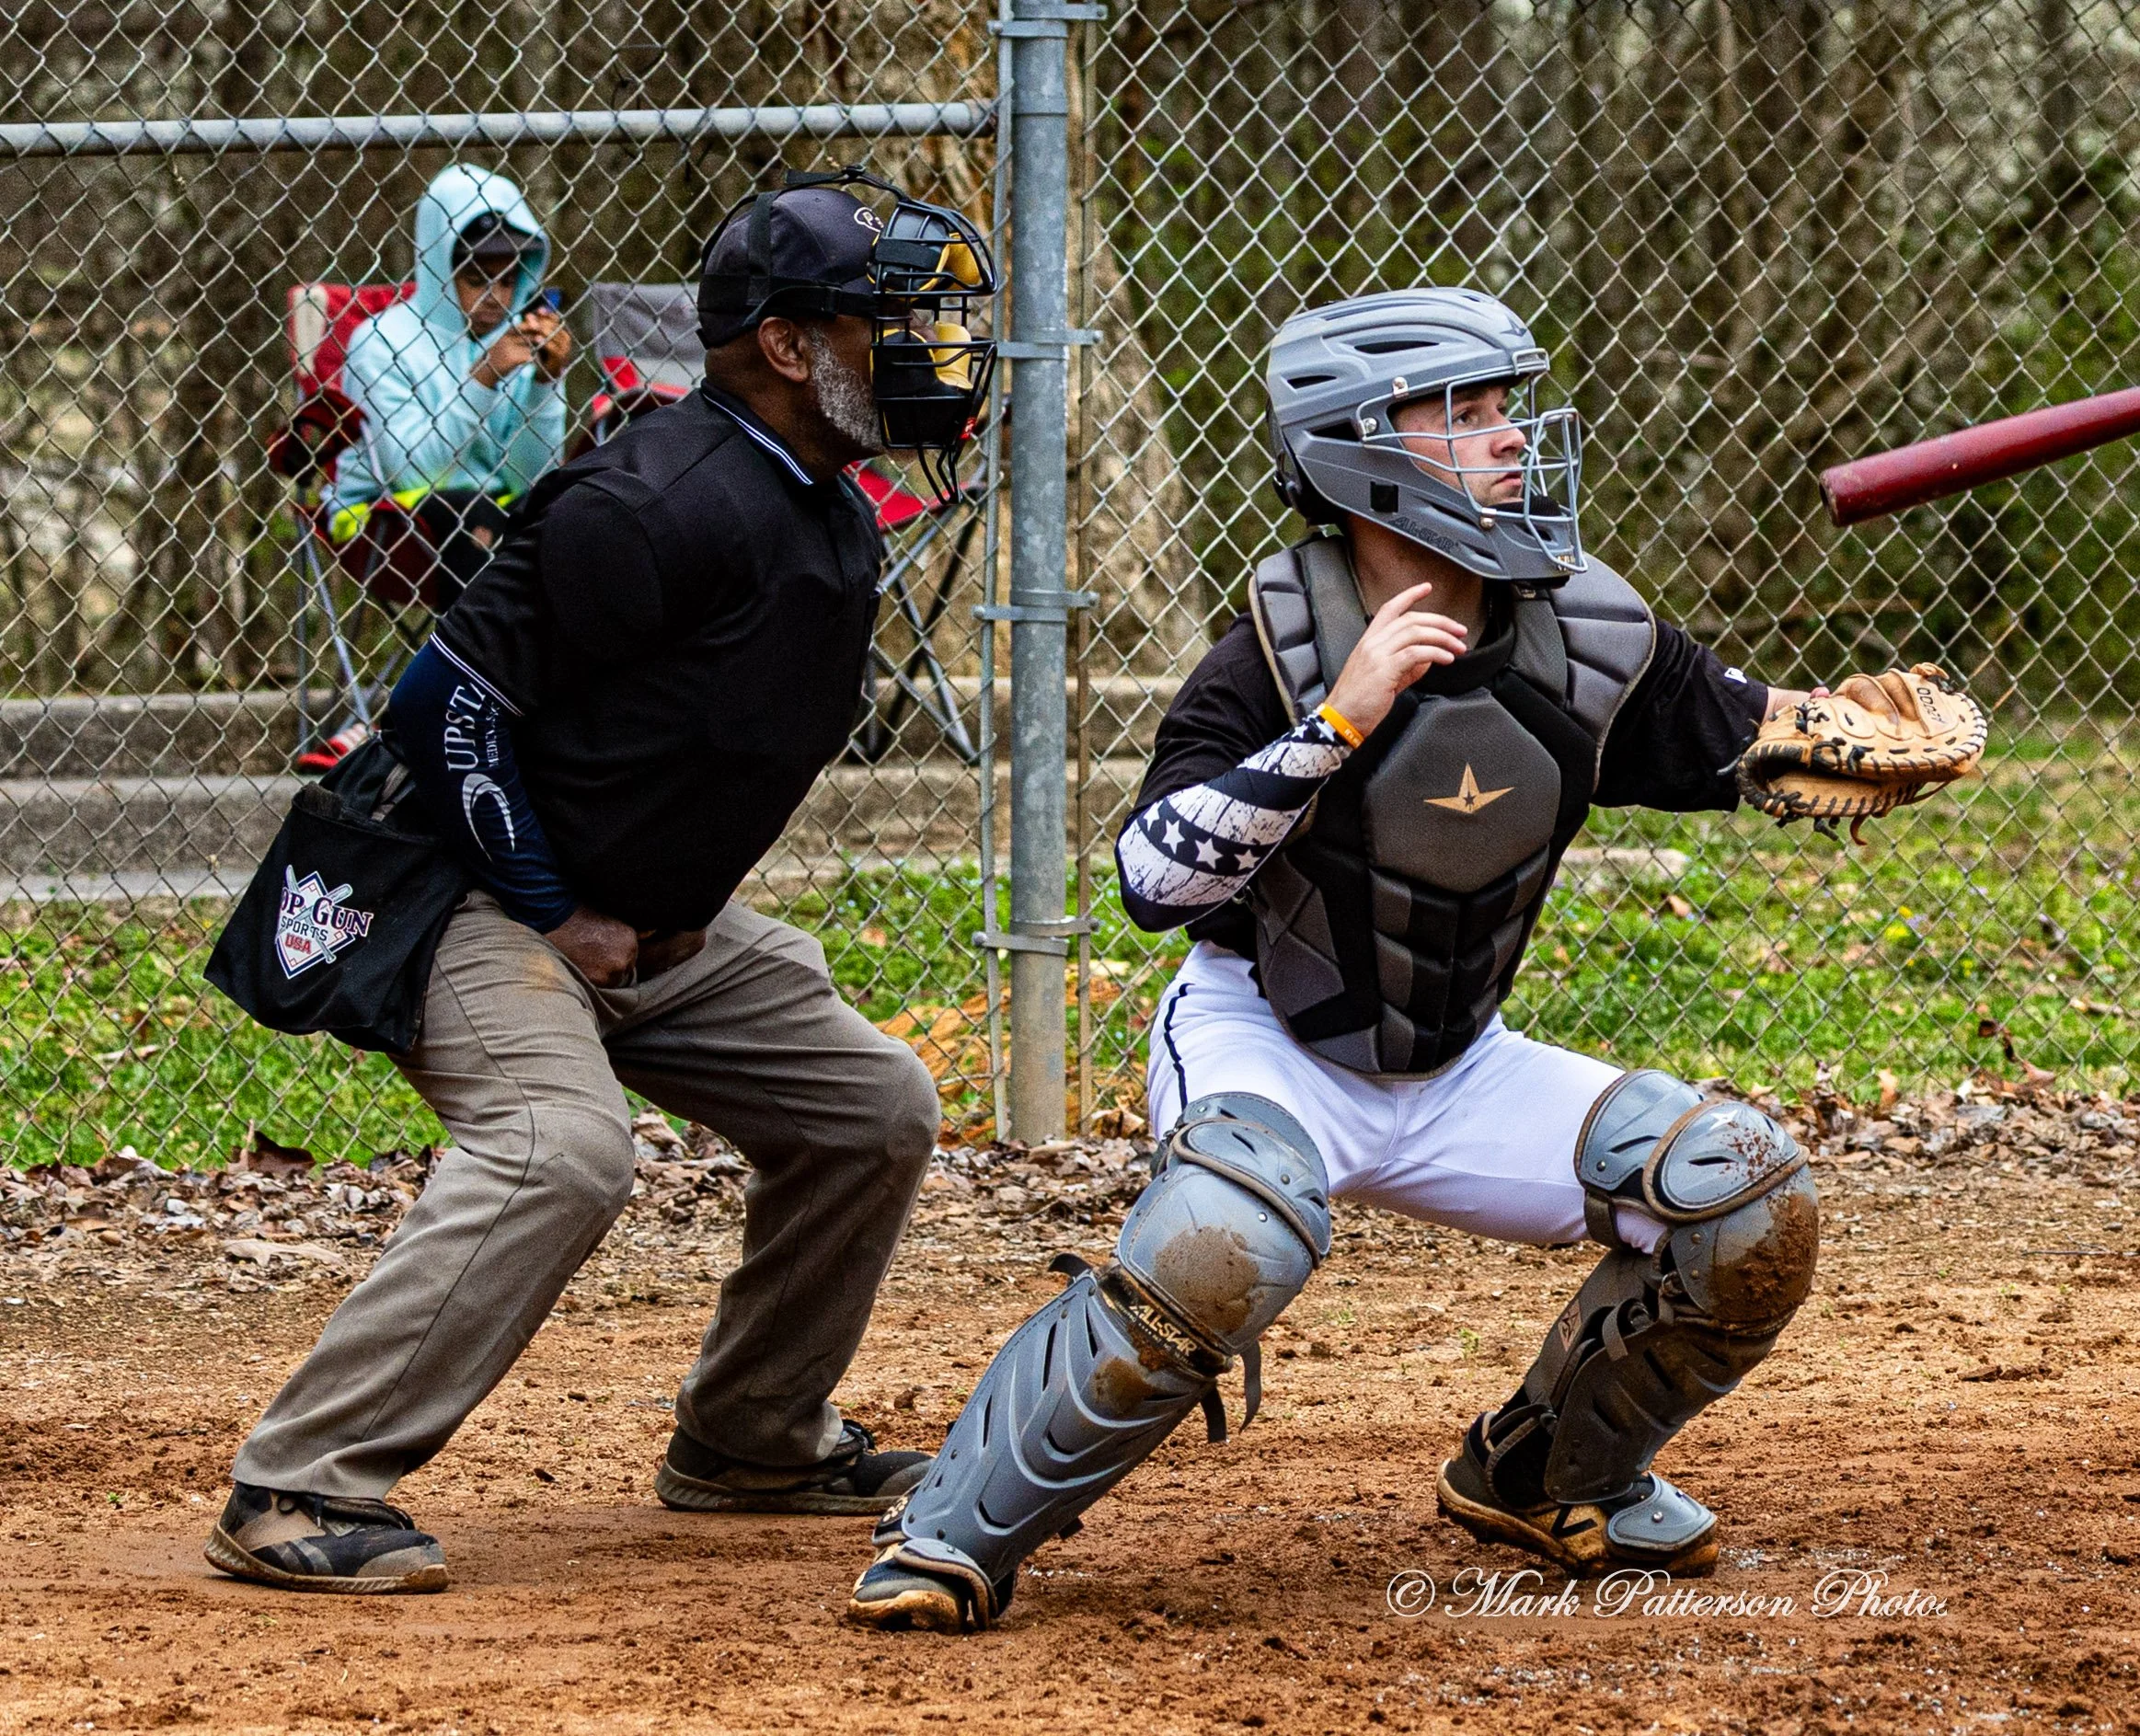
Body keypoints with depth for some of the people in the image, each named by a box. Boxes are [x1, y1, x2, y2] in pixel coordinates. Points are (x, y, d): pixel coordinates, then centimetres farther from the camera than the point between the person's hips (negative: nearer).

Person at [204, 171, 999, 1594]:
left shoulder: (840, 517, 7)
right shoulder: (658, 504, -24)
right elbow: (448, 702, -23)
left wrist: (674, 915, 10)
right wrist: (554, 914, -19)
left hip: (670, 927, 10)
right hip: (486, 904, -10)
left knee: (873, 1106, 12)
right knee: (563, 1149, -31)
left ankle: (753, 1438, 26)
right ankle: (301, 1489, -31)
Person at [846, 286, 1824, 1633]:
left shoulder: (1591, 637, -7)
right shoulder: (1282, 656, -20)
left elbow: (1742, 733, 9)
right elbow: (1157, 879, -29)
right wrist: (1343, 718, -36)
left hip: (1457, 1073, 6)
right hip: (1264, 1049, -6)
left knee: (1754, 1203, -7)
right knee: (1225, 1246, -37)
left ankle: (1551, 1475, 17)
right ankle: (959, 1533, -21)